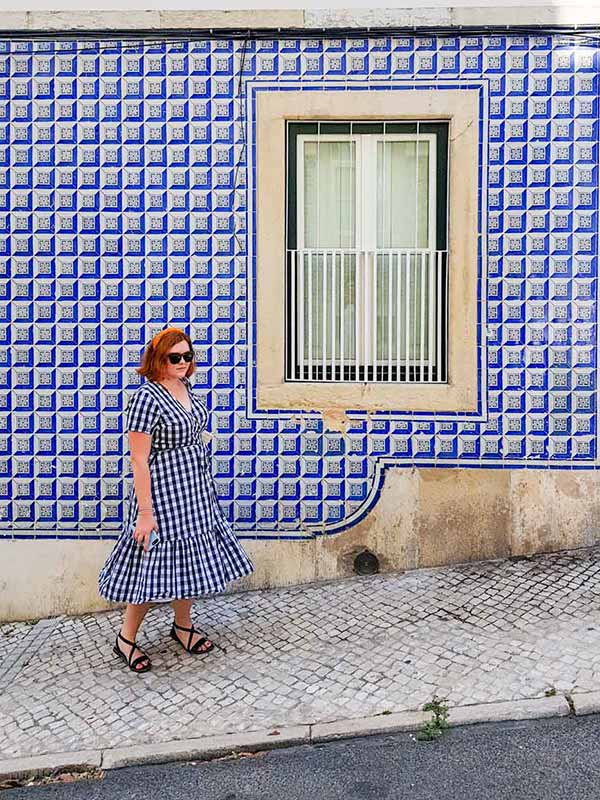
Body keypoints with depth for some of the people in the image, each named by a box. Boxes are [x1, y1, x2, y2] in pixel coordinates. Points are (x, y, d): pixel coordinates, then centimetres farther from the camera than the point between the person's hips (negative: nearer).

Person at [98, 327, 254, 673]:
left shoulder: (186, 387, 5)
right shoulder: (147, 397, -19)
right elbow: (139, 460, -20)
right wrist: (145, 511, -20)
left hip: (196, 489, 8)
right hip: (163, 491, -8)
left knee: (189, 560, 17)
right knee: (156, 566, 1)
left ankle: (183, 625, 36)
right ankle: (126, 638, 21)